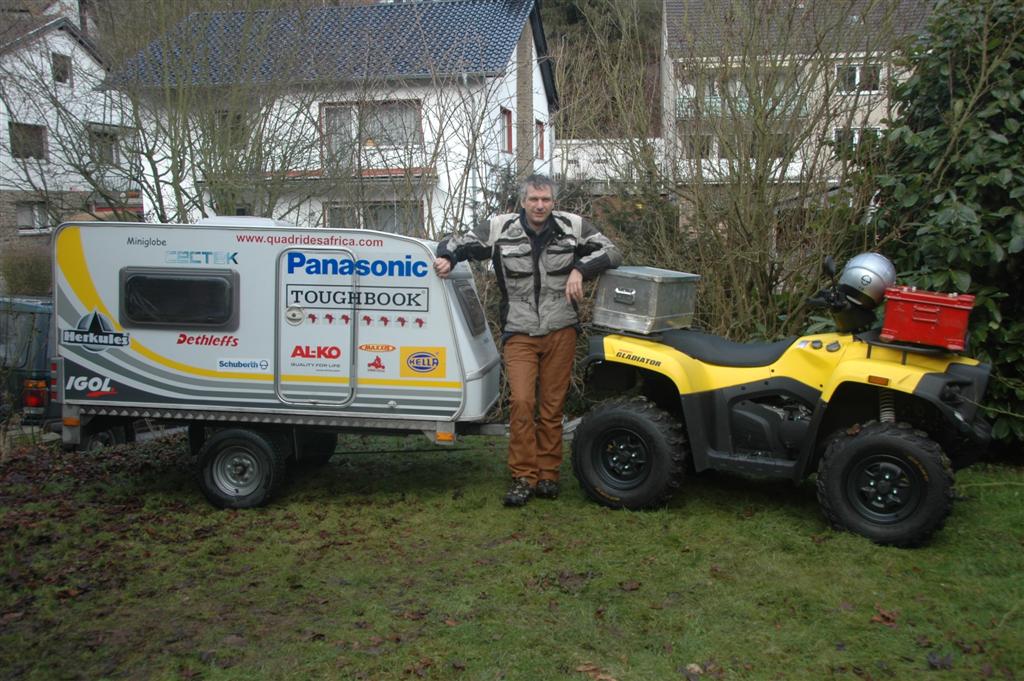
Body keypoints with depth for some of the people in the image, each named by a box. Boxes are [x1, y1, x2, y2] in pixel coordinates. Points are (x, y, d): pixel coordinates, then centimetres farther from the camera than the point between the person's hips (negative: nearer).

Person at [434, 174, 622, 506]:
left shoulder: (573, 226, 0)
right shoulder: (501, 229, -2)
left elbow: (611, 252, 5)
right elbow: (458, 242, 7)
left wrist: (579, 269, -11)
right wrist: (447, 257, -16)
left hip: (560, 332, 1)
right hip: (519, 334, -1)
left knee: (552, 405, 6)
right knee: (521, 402, -11)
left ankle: (548, 474, 18)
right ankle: (523, 477, 1)